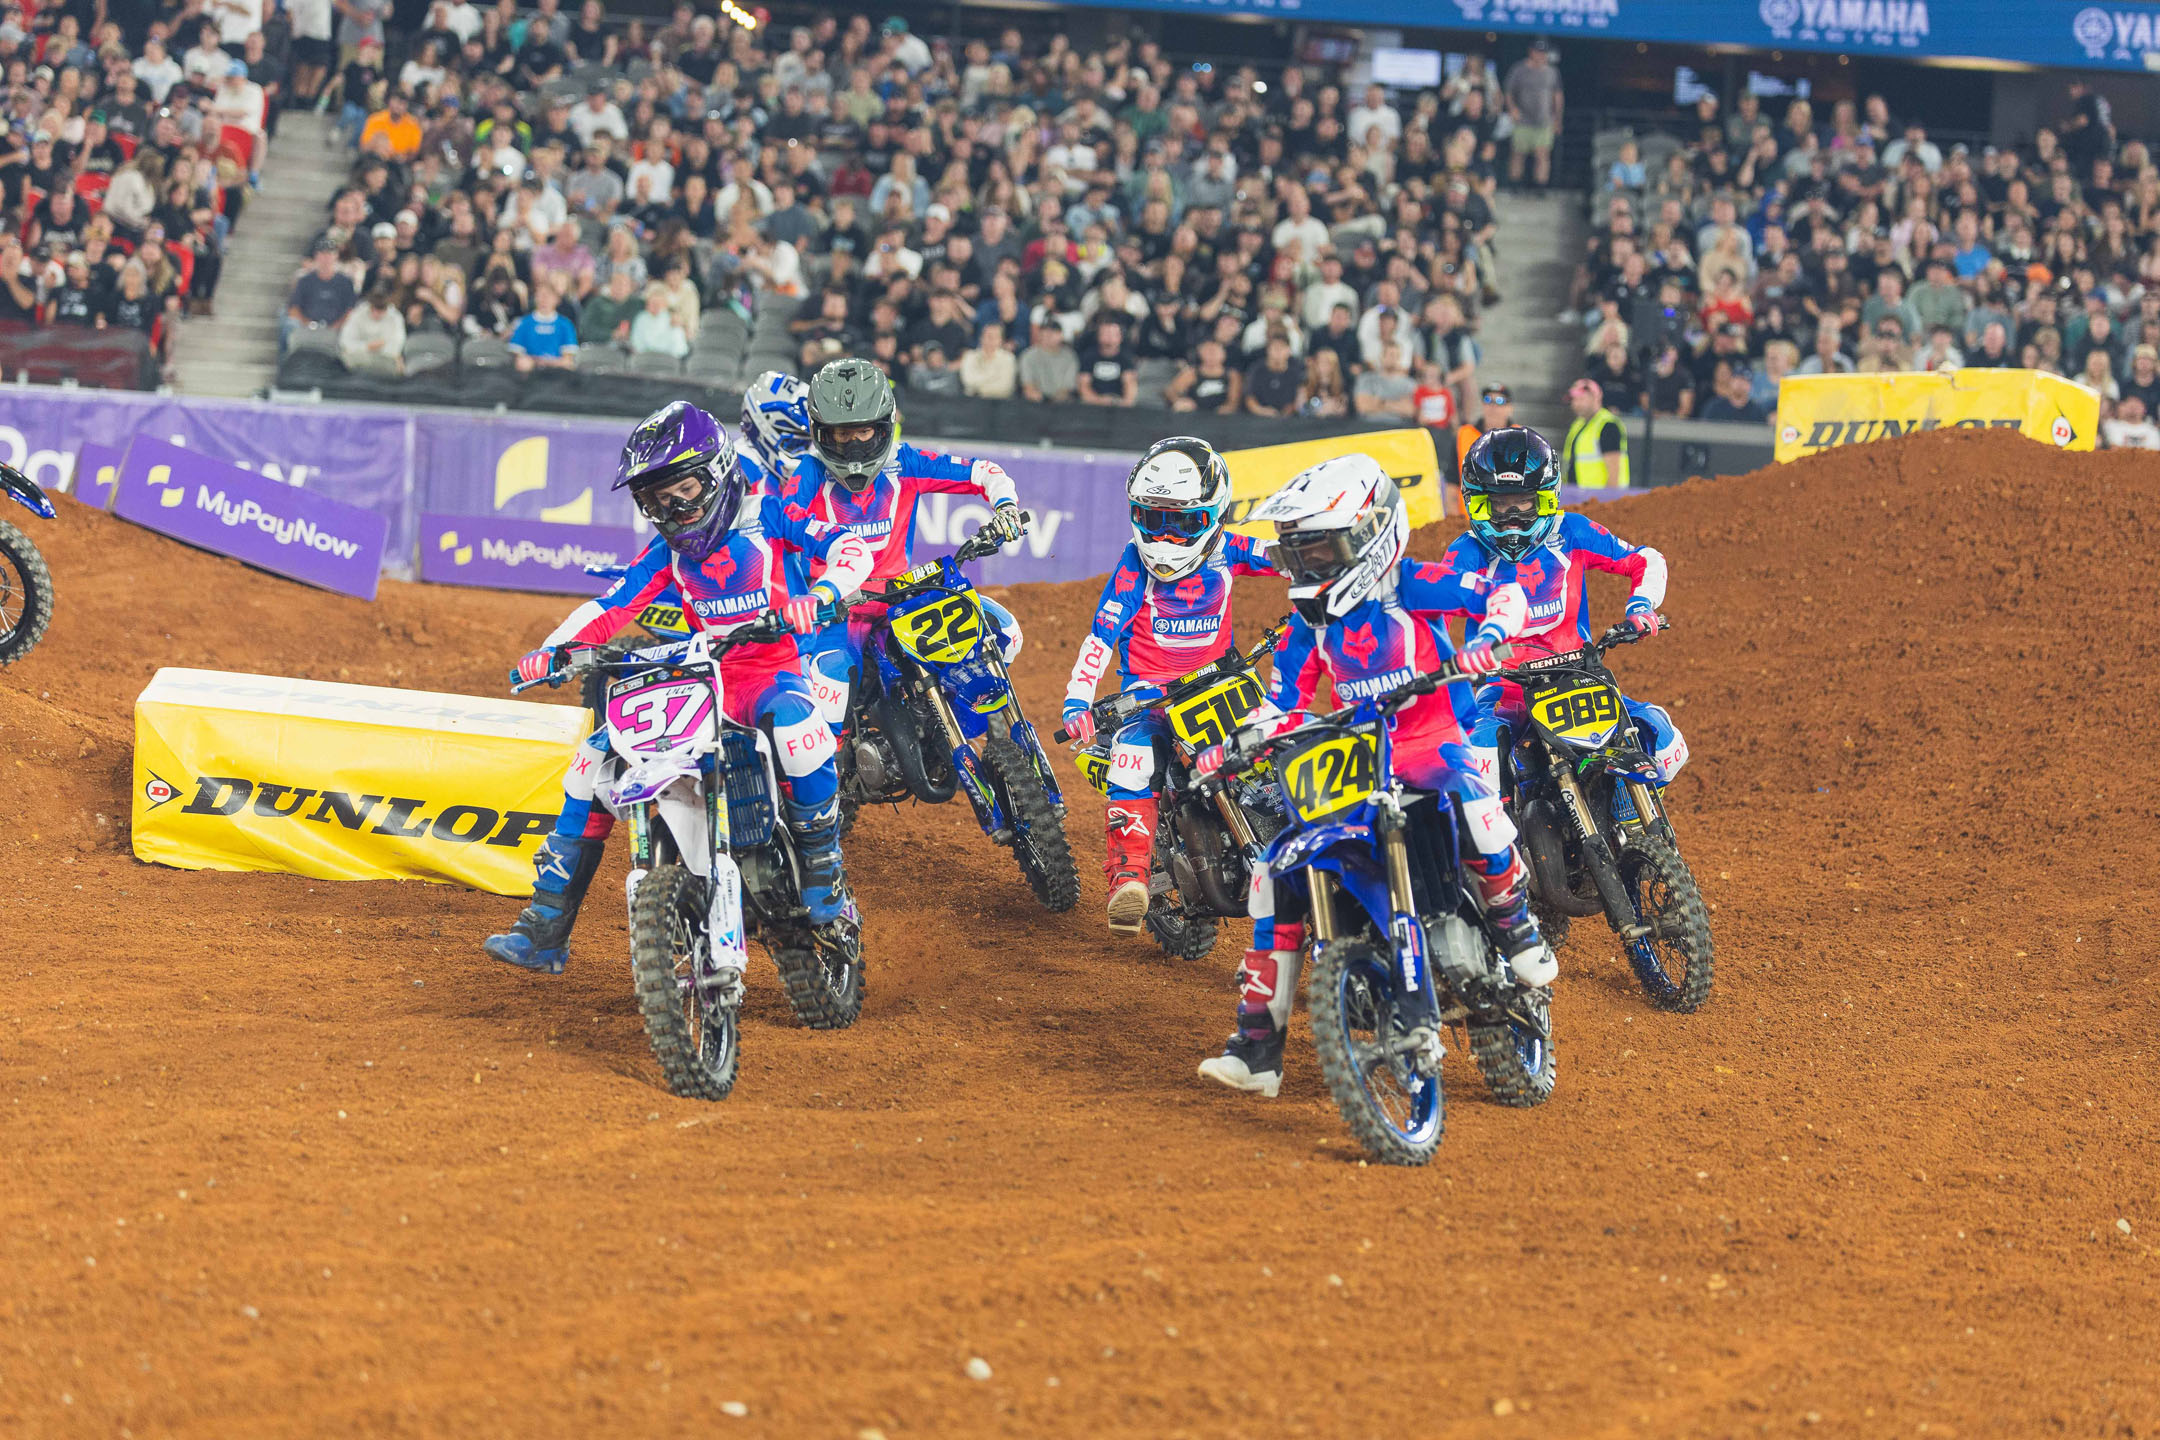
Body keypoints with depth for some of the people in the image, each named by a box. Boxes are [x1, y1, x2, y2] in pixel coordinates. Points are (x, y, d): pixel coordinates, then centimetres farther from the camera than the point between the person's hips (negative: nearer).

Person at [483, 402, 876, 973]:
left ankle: (825, 883, -24)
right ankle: (545, 931, -4)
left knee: (795, 722, -41)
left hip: (772, 667, -5)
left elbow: (850, 544, -12)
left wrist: (821, 593, -34)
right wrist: (554, 650, -11)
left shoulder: (764, 512, -1)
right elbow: (611, 607, 7)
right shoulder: (667, 552, 14)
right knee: (595, 758, -8)